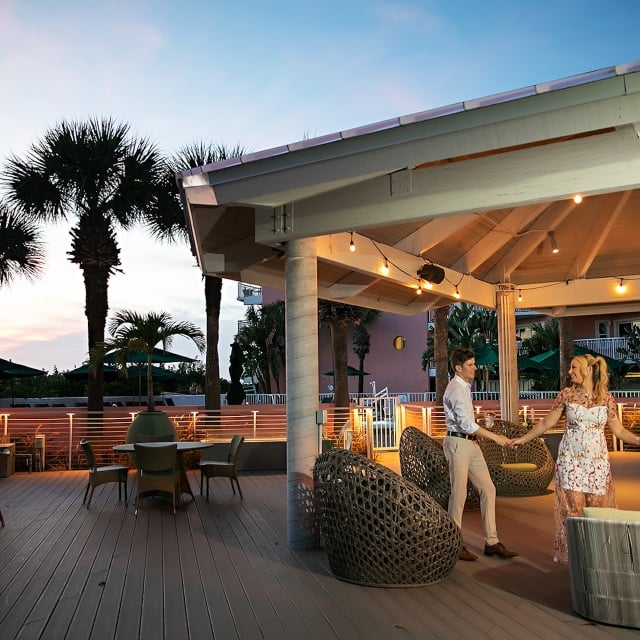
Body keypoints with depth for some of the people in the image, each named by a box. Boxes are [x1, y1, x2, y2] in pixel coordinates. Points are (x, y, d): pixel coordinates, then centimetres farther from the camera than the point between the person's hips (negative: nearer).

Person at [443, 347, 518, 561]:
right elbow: (467, 423, -22)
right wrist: (495, 437, -18)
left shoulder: (465, 387, 16)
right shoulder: (456, 389, -15)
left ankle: (491, 542, 13)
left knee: (488, 489, 7)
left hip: (471, 443, 9)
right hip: (458, 443, -9)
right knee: (459, 495, -2)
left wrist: (482, 424, 9)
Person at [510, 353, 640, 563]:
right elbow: (547, 423, 5)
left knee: (597, 507, 4)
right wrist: (523, 439, 4)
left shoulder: (606, 398, 2)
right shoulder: (567, 394, -1)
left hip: (597, 462, 1)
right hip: (571, 460, -1)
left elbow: (618, 430, 8)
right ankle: (571, 552, 11)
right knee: (572, 507, -1)